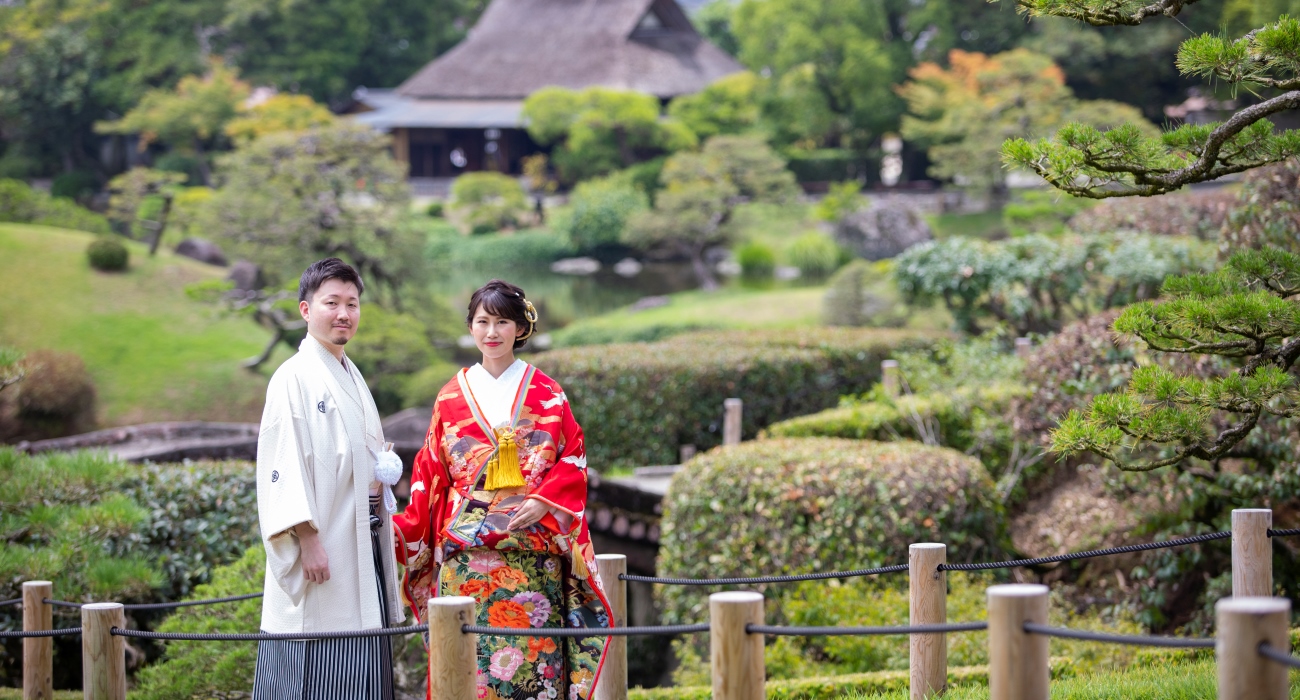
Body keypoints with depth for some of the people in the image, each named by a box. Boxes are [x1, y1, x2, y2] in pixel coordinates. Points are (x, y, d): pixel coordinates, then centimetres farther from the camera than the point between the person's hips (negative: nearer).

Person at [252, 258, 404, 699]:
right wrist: (307, 538, -22)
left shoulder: (352, 379, 17)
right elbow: (284, 465, -15)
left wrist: (385, 472, 7)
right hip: (321, 549, -8)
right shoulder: (294, 378, -8)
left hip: (363, 546, 8)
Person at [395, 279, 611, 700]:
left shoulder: (547, 394, 7)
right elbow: (431, 474, 10)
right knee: (471, 654, -4)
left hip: (532, 550, -1)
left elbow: (573, 460, 4)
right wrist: (403, 528, -1)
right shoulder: (452, 397, 10)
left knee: (534, 651, -6)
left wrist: (543, 501, -12)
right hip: (468, 551, 1)